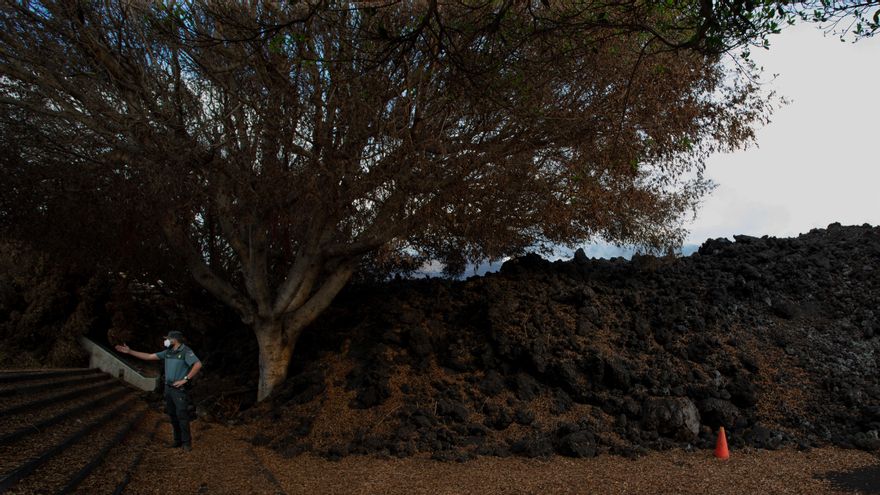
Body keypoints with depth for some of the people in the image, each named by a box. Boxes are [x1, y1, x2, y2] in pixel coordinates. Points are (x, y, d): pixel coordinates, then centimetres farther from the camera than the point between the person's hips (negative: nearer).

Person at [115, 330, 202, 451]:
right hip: (168, 388, 8)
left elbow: (198, 365, -24)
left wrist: (185, 379, -20)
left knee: (182, 416, -5)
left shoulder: (186, 351, -13)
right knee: (173, 415, 12)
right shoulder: (168, 352, 10)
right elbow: (149, 356, 14)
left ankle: (186, 442, 3)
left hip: (180, 389, -8)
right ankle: (178, 440, 21)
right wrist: (129, 351, 10)